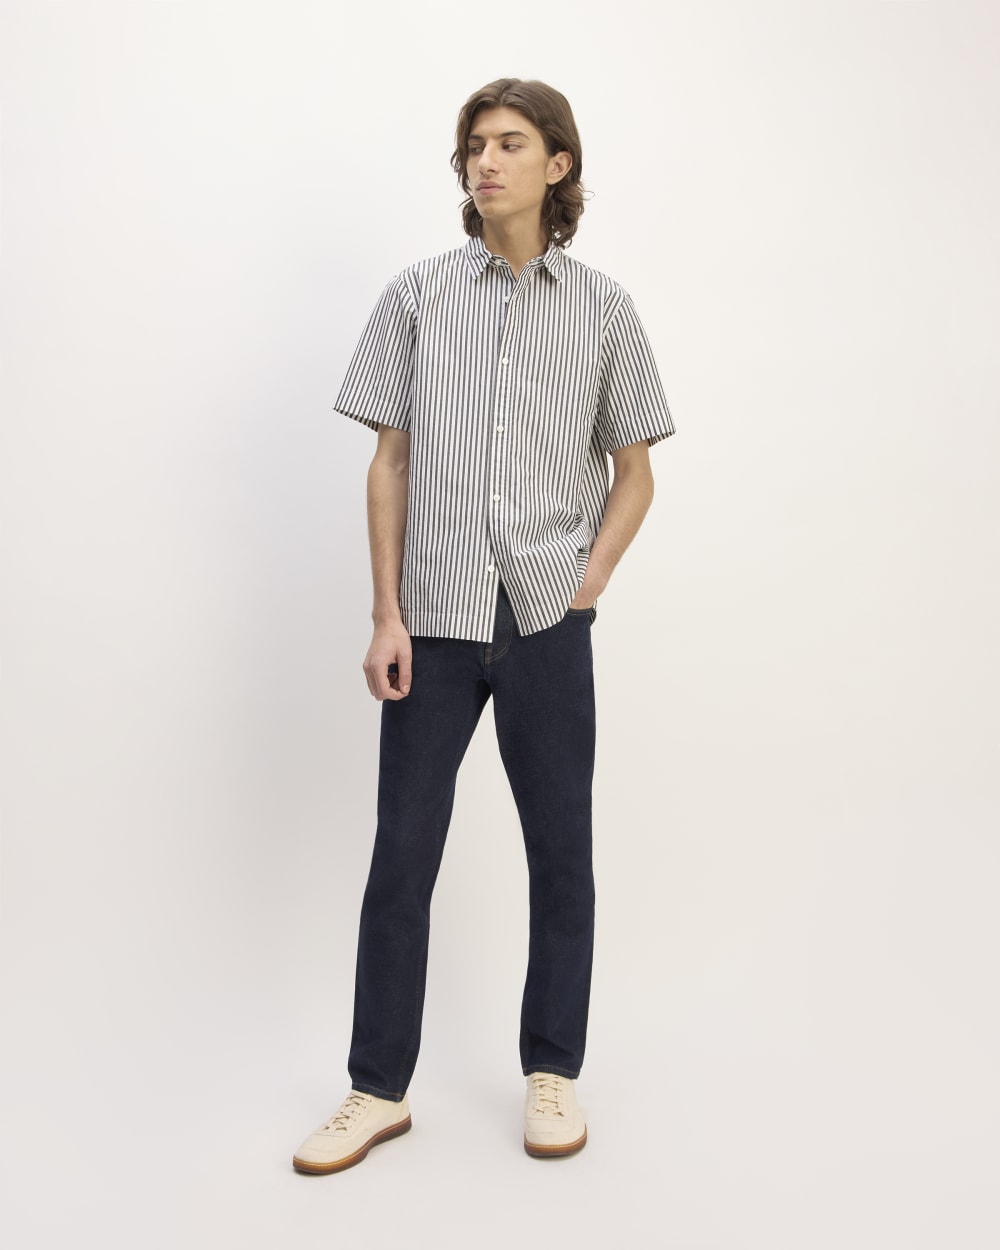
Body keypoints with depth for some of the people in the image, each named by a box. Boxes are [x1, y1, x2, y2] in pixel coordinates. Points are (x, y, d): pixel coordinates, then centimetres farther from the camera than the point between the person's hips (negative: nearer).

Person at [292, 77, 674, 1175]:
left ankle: (552, 1072, 26)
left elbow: (634, 472, 10)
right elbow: (389, 461, 4)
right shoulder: (418, 294, 6)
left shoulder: (601, 307, 5)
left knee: (561, 851, 8)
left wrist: (587, 584, -3)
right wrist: (387, 614, -3)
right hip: (434, 623, 0)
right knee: (402, 855, 5)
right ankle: (378, 1090, 19)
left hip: (548, 627, 0)